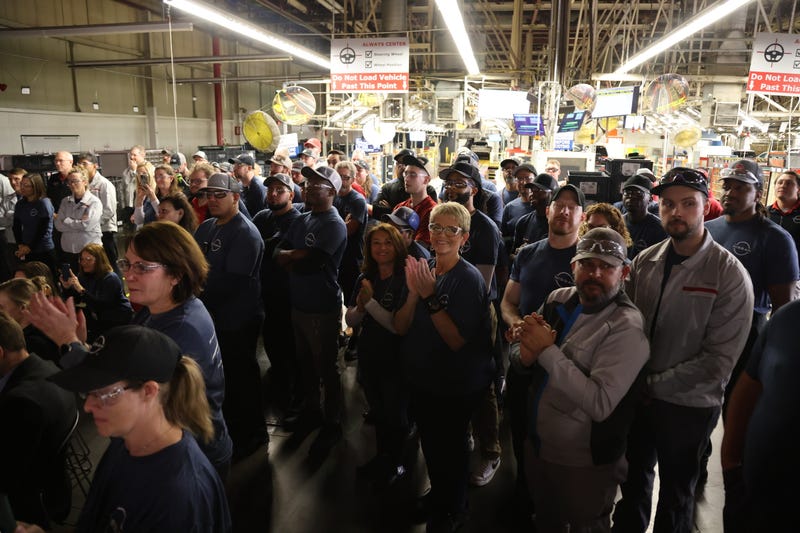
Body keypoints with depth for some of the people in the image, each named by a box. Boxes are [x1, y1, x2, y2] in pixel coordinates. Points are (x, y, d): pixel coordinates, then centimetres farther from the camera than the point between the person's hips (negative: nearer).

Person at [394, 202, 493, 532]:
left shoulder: (469, 279, -21)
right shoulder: (422, 270, -1)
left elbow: (457, 341, -26)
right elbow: (400, 328, -6)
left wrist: (431, 297, -34)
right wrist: (414, 294, -23)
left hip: (455, 387, -6)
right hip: (420, 379, 6)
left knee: (449, 446, 14)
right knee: (429, 442, 23)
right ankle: (437, 495, 50)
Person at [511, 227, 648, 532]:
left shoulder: (626, 327, -23)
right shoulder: (558, 300, -4)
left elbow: (600, 404, -32)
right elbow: (519, 359, 4)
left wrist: (547, 350, -30)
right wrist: (525, 355, -20)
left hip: (585, 464, -6)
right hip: (537, 444, 6)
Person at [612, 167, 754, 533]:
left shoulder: (729, 274, -16)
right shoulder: (644, 261, -3)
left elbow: (717, 361, -19)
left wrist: (654, 383, -16)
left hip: (687, 406, -3)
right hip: (636, 397, 4)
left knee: (675, 496, 19)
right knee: (633, 481, 23)